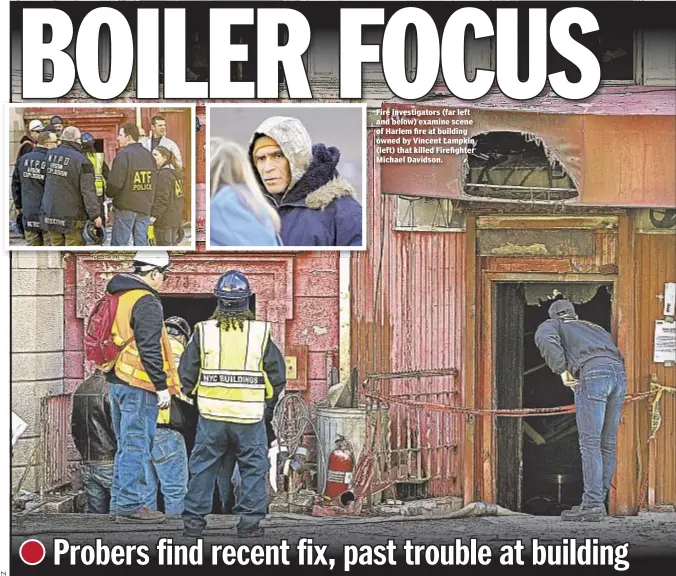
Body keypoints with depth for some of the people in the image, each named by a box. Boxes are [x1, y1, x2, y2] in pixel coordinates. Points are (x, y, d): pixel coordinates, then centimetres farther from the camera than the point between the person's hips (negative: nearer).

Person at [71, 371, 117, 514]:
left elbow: (75, 428, 17)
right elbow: (119, 432, -17)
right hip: (109, 464, -8)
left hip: (87, 464, 8)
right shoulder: (110, 390, -16)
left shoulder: (80, 390, 10)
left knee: (95, 513, 9)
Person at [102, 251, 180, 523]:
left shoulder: (118, 296, 14)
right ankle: (130, 504, -3)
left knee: (126, 444, 17)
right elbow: (149, 348, -20)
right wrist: (162, 385, -15)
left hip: (116, 381, 9)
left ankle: (121, 500, 23)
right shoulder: (147, 303, -15)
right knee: (137, 445, -5)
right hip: (138, 386, -9)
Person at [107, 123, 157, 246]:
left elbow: (115, 182, -18)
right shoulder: (149, 155, 9)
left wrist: (109, 193, 2)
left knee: (119, 244, -1)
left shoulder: (124, 154, -14)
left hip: (126, 207, -7)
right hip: (145, 207, 7)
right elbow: (153, 182, 14)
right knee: (141, 242, 9)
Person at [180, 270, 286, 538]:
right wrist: (269, 400, 19)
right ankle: (250, 521, 7)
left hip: (211, 415, 1)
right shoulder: (261, 333, -4)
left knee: (203, 467, 12)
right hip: (250, 416, -1)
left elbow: (186, 374, 3)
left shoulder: (203, 331, -3)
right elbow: (277, 375, 2)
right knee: (253, 468, 10)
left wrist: (197, 395, 21)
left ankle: (194, 519, 14)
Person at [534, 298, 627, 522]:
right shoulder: (596, 329, 39)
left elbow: (544, 338, -4)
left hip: (592, 375, -6)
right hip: (619, 376, 6)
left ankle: (592, 505, -13)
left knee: (590, 443, -7)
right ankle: (598, 501, 12)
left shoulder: (552, 325, 21)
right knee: (607, 444, 10)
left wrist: (562, 370, -4)